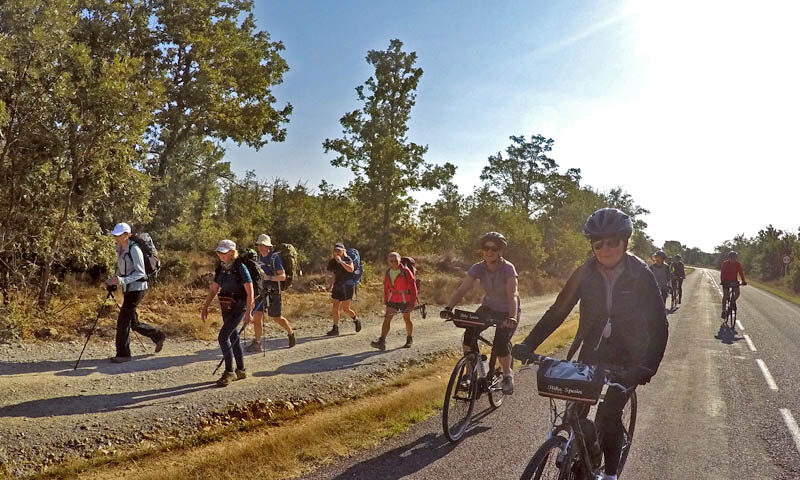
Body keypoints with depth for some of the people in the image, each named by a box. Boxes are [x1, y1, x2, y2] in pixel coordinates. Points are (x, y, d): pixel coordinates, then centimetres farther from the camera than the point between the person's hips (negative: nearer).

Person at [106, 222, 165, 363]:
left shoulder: (134, 249, -16)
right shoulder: (119, 249, 9)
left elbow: (140, 272, -19)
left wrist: (122, 280, -30)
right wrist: (111, 281, 8)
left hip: (137, 288, -9)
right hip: (128, 289, 9)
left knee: (123, 320, -8)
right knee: (133, 322, 13)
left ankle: (123, 354, 2)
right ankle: (158, 337, 30)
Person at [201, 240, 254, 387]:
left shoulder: (240, 267, -15)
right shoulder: (220, 268, 5)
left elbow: (250, 292, -16)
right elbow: (213, 289, 13)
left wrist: (248, 312, -20)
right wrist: (205, 307, 8)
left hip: (239, 307, -7)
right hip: (226, 308, 7)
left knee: (223, 337, -15)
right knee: (234, 338, 14)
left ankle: (229, 372, -4)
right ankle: (241, 371, 26)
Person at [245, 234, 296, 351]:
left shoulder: (275, 257, -13)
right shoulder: (259, 257, 8)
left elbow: (283, 276, -18)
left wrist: (269, 277, -29)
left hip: (273, 292, -6)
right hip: (261, 291, 6)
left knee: (276, 318, 6)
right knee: (257, 316, -4)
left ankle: (291, 334, 30)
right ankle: (256, 343, 1)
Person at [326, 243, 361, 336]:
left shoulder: (348, 259, -9)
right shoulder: (334, 261, 8)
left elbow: (351, 269, -28)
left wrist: (341, 261, -27)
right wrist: (332, 285, 18)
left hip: (347, 286, -6)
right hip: (337, 287, 6)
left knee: (345, 309, -4)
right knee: (335, 309, 2)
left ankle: (356, 320, 22)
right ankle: (335, 329, 10)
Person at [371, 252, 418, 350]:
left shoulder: (406, 271, -13)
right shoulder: (388, 272, 3)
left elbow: (413, 286, -12)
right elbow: (386, 287, 13)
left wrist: (413, 301, -14)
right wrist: (385, 301, 14)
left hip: (405, 299, -4)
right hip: (392, 299, 4)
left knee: (407, 319, 10)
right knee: (387, 318, -7)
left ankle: (409, 340, 32)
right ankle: (381, 342, -12)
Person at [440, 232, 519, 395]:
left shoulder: (508, 268, -25)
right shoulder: (478, 268, -16)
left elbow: (512, 296, -36)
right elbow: (461, 290, -24)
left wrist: (512, 317, -52)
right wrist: (448, 308, -40)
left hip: (507, 311, -3)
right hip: (488, 307, 4)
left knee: (500, 345, -21)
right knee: (469, 334, -20)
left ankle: (508, 375, 9)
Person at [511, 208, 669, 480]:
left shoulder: (641, 276, -15)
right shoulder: (585, 273, -8)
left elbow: (658, 326, -18)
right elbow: (557, 312, -8)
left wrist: (647, 367, -33)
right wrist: (528, 345, -19)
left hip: (626, 359, -2)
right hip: (591, 353, 3)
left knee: (608, 416, -14)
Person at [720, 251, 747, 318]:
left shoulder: (738, 264, -7)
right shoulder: (725, 263, -12)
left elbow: (741, 273, -12)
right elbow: (722, 273, -18)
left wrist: (743, 281, -26)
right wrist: (722, 281, -32)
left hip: (734, 281, 2)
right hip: (726, 281, -2)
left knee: (737, 293, -19)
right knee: (725, 295, -12)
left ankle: (733, 301, 13)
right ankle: (724, 311, -5)